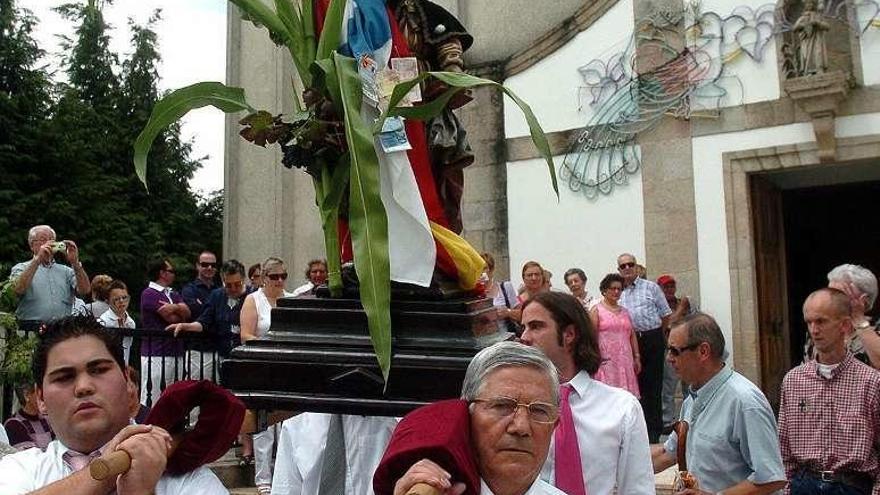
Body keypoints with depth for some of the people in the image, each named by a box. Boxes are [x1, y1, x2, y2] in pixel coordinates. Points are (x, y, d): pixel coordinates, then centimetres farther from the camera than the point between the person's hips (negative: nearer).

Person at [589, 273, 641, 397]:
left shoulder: (624, 311, 18)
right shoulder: (596, 310, 1)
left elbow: (632, 335, 17)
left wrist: (637, 357, 11)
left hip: (625, 360, 5)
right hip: (605, 360, -5)